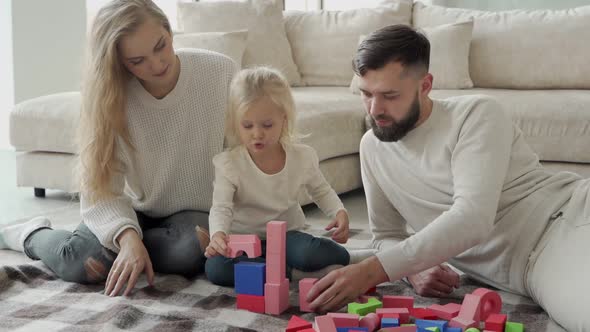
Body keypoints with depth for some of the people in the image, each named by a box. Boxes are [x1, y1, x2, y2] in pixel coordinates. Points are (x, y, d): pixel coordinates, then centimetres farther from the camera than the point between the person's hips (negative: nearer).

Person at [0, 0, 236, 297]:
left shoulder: (220, 72, -17)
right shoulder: (109, 97, -15)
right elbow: (101, 189, -21)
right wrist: (128, 237, -39)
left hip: (195, 213, 0)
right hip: (136, 208, 1)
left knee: (189, 251, -34)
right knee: (78, 260, -26)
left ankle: (113, 254, -5)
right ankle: (33, 235, 10)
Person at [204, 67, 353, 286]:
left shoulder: (303, 157, -5)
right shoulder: (228, 163, -14)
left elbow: (321, 190, 13)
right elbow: (221, 208, -23)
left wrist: (339, 212, -7)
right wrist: (218, 234, -46)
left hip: (287, 235, 0)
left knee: (339, 257, -32)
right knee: (216, 267, -36)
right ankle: (294, 274, -28)